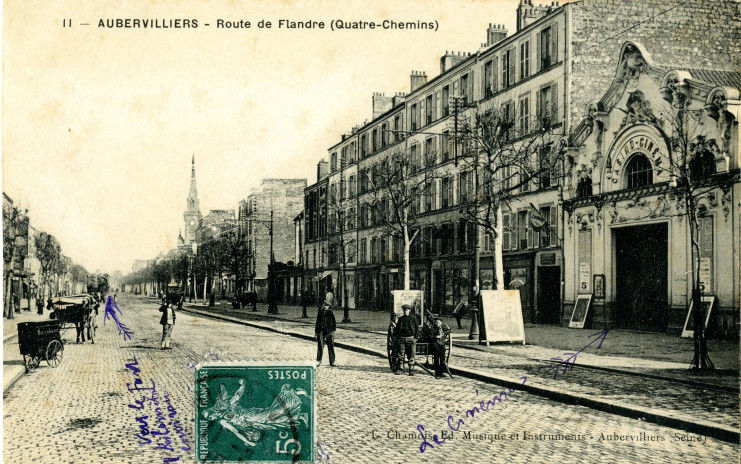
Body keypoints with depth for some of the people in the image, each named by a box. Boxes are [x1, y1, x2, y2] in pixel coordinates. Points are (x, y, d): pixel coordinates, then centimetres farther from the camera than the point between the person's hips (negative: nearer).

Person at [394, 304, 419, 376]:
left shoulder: (413, 319, 3)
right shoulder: (400, 319, 11)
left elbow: (417, 329, 3)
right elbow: (397, 329, 16)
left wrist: (415, 338, -5)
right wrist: (397, 338, 5)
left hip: (411, 339, -2)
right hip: (402, 339, 2)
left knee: (411, 356, -1)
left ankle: (411, 370, 5)